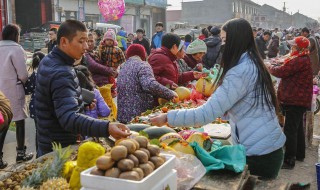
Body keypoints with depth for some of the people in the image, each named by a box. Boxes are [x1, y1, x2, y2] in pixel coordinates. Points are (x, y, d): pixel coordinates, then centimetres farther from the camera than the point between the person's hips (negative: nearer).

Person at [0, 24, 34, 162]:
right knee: (20, 121, 9)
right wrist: (23, 83, 6)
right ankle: (20, 153, 17)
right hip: (13, 91, -6)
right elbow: (23, 74, -14)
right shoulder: (16, 49, -14)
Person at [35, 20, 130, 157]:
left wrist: (83, 104, 14)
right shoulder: (61, 74, -28)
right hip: (60, 149, -9)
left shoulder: (48, 61, 4)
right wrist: (106, 128, -53)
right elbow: (69, 118, -41)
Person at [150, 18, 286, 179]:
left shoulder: (241, 71, -22)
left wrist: (168, 117, -18)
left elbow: (207, 113, -25)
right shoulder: (252, 64, 9)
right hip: (268, 146, 9)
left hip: (259, 151, -9)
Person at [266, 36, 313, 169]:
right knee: (297, 128, 21)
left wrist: (269, 67, -2)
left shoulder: (300, 61, -21)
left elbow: (282, 71, -20)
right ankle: (299, 154, 34)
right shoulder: (304, 59, 14)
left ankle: (289, 160, -2)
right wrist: (276, 64, 3)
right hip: (300, 100, 11)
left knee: (290, 131, -6)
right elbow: (289, 69, 16)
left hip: (295, 101, -11)